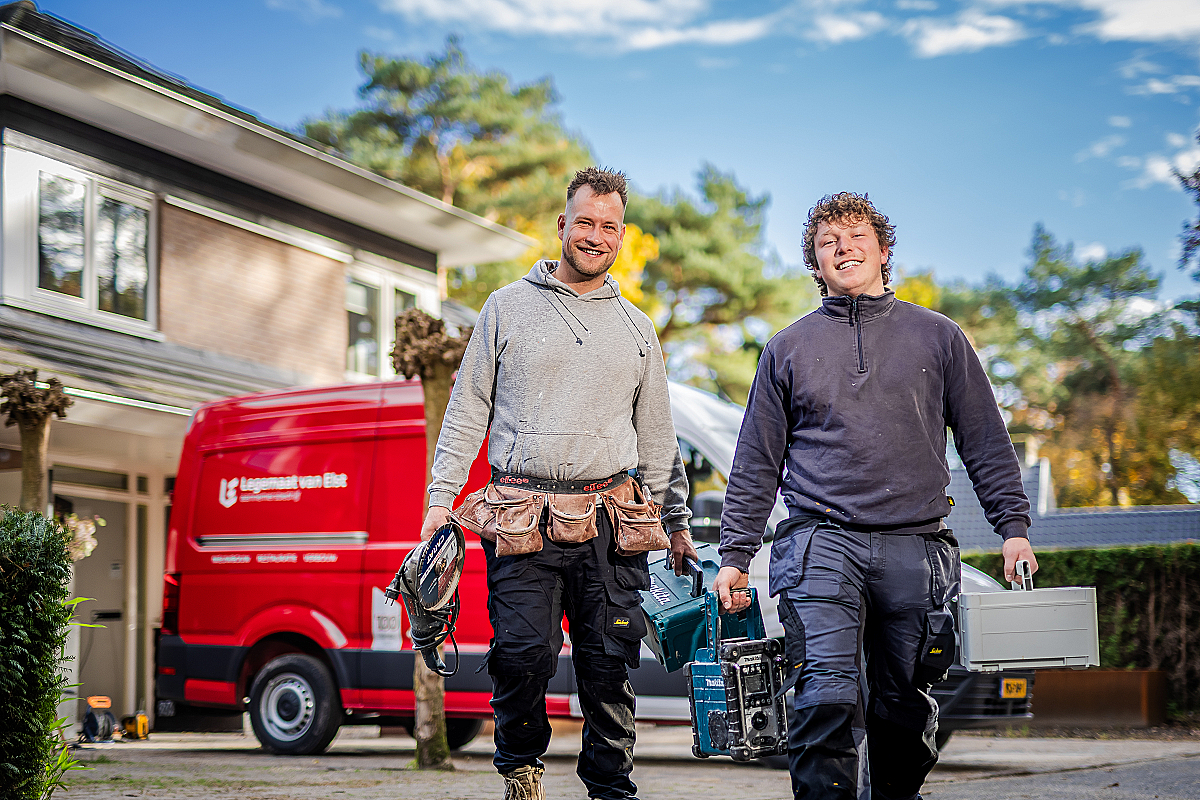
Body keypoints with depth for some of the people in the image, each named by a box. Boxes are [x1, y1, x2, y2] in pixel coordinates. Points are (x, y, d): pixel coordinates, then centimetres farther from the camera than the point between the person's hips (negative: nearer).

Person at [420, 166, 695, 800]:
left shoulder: (636, 329, 17)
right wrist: (441, 496, 1)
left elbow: (657, 435, 21)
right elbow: (467, 410, 9)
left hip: (609, 521, 2)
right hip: (523, 519, -2)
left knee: (610, 663, -1)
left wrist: (676, 522, 17)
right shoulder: (507, 308, 9)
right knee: (523, 653, -11)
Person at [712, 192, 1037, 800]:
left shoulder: (937, 336, 13)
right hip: (820, 541, -1)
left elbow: (986, 443, 13)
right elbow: (756, 462, 15)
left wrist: (1014, 528, 3)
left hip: (917, 545, 1)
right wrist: (735, 555, 8)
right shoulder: (788, 348, 14)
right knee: (826, 696, -15)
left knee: (907, 705, 6)